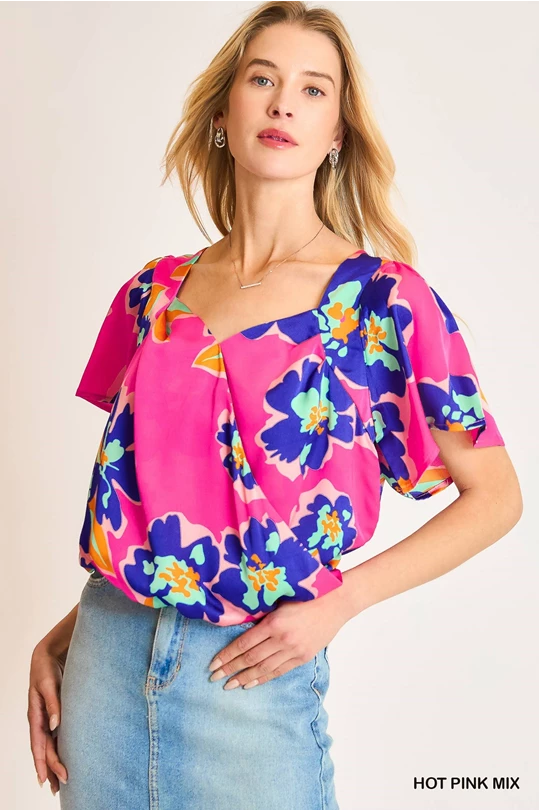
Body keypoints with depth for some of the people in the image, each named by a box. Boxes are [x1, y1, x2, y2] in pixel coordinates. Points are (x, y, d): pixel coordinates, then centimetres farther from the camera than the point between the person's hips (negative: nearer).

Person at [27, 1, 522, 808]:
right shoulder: (154, 292, 5)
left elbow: (496, 495, -3)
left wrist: (341, 601, -11)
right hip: (104, 653, 4)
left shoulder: (384, 299, -7)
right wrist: (65, 634, 4)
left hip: (249, 672, -3)